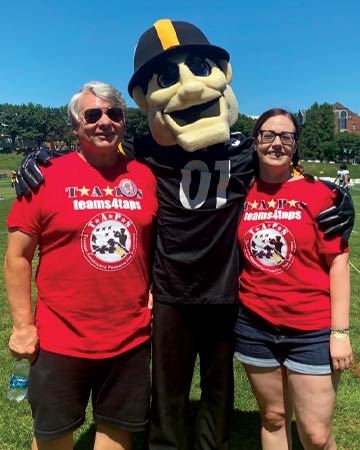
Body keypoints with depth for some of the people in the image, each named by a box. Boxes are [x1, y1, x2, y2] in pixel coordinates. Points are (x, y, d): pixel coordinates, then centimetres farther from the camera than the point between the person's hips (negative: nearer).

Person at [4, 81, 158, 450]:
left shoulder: (145, 177, 0)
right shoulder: (46, 176, -8)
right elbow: (18, 256, -5)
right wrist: (23, 325, -7)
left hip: (132, 337, 3)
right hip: (61, 339, -2)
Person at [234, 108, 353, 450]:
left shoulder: (317, 193, -7)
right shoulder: (241, 194, 0)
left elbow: (338, 264, -7)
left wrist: (340, 332, -10)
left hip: (312, 330, -2)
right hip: (253, 326, 3)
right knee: (273, 418, 19)